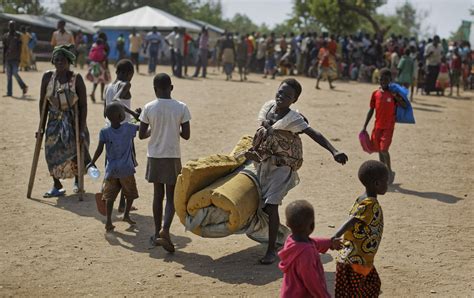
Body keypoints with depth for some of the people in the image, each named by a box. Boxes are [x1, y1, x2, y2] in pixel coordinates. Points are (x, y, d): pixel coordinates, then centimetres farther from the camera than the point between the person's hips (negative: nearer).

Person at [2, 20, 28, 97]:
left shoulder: (18, 35, 0)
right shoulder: (5, 36, 13)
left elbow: (19, 47, -5)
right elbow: (4, 47, 16)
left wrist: (19, 57, -12)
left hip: (15, 58, -5)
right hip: (8, 58, 5)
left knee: (15, 73, -13)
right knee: (9, 75, 4)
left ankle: (24, 87, 9)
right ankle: (9, 92, 6)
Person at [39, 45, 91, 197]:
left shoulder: (76, 78, -16)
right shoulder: (47, 77, -7)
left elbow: (83, 105, -14)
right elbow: (42, 102, 1)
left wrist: (82, 128, -18)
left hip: (73, 120, -2)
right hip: (55, 120, 2)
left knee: (75, 151, 5)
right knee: (52, 152, -4)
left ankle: (77, 180, 32)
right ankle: (57, 186, 9)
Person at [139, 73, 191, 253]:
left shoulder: (149, 108, -7)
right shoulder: (181, 108, -8)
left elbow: (141, 135, -3)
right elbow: (186, 135, -7)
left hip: (155, 157, 1)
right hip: (173, 157, -1)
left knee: (158, 195, 12)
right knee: (171, 197, 4)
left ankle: (158, 234, 18)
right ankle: (165, 230, -16)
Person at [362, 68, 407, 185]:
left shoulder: (393, 94, -6)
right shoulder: (375, 93, 4)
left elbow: (405, 106, -15)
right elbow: (371, 110, 11)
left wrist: (396, 97, -27)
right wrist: (365, 127, 9)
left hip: (388, 126, -5)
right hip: (377, 126, 5)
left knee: (384, 149, -14)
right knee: (379, 150, 11)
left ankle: (390, 172, 5)